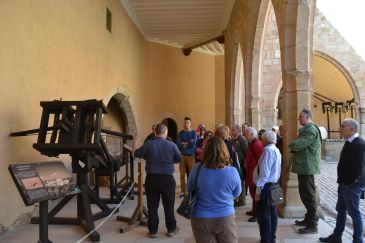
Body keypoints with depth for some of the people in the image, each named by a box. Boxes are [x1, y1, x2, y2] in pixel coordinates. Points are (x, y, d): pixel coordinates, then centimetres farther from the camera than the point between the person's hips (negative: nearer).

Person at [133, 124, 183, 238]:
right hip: (167, 178, -1)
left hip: (151, 178, 1)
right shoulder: (171, 145, -6)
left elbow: (136, 154, 5)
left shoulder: (148, 144, -5)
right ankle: (171, 229, 23)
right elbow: (180, 159, 3)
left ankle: (153, 231, 18)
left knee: (152, 206, 10)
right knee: (169, 205, 12)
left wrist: (134, 141, 19)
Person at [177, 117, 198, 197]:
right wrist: (188, 143, -11)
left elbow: (193, 144, -13)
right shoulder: (181, 133, 7)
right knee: (182, 174, 2)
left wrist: (183, 143, -4)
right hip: (182, 155, 2)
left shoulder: (194, 132, 2)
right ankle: (183, 191, 11)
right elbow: (178, 144, -6)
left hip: (191, 155, -2)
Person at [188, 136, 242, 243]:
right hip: (226, 218, 0)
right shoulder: (232, 172, -16)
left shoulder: (197, 169, -15)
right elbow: (237, 193, 3)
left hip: (201, 219, 1)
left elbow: (189, 190, 2)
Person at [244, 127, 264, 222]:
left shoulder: (256, 144, -18)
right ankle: (254, 210, 31)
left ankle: (258, 214, 4)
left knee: (255, 193, -3)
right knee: (253, 192, 18)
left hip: (255, 174, -10)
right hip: (251, 173, 10)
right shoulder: (252, 144, 13)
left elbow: (260, 160, -22)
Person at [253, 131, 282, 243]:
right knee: (271, 212, 16)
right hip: (273, 184, 10)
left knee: (264, 214, -2)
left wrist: (258, 189, -20)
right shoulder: (276, 150, 13)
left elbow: (264, 172, -23)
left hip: (265, 186, -10)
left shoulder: (268, 150, -18)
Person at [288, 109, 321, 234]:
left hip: (307, 167, -10)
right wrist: (294, 146, -3)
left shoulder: (311, 131, -18)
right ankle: (309, 219, 30)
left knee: (308, 195, -4)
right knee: (305, 194, 18)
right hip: (303, 166, 10)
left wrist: (290, 145, -5)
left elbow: (298, 145, -25)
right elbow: (299, 145, 16)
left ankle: (312, 225, 3)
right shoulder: (306, 129, 17)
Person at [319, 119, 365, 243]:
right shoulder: (350, 143, 10)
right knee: (341, 210, 18)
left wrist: (350, 182, -16)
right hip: (345, 184, 10)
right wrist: (343, 181, 14)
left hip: (352, 185, -10)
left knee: (354, 213, 3)